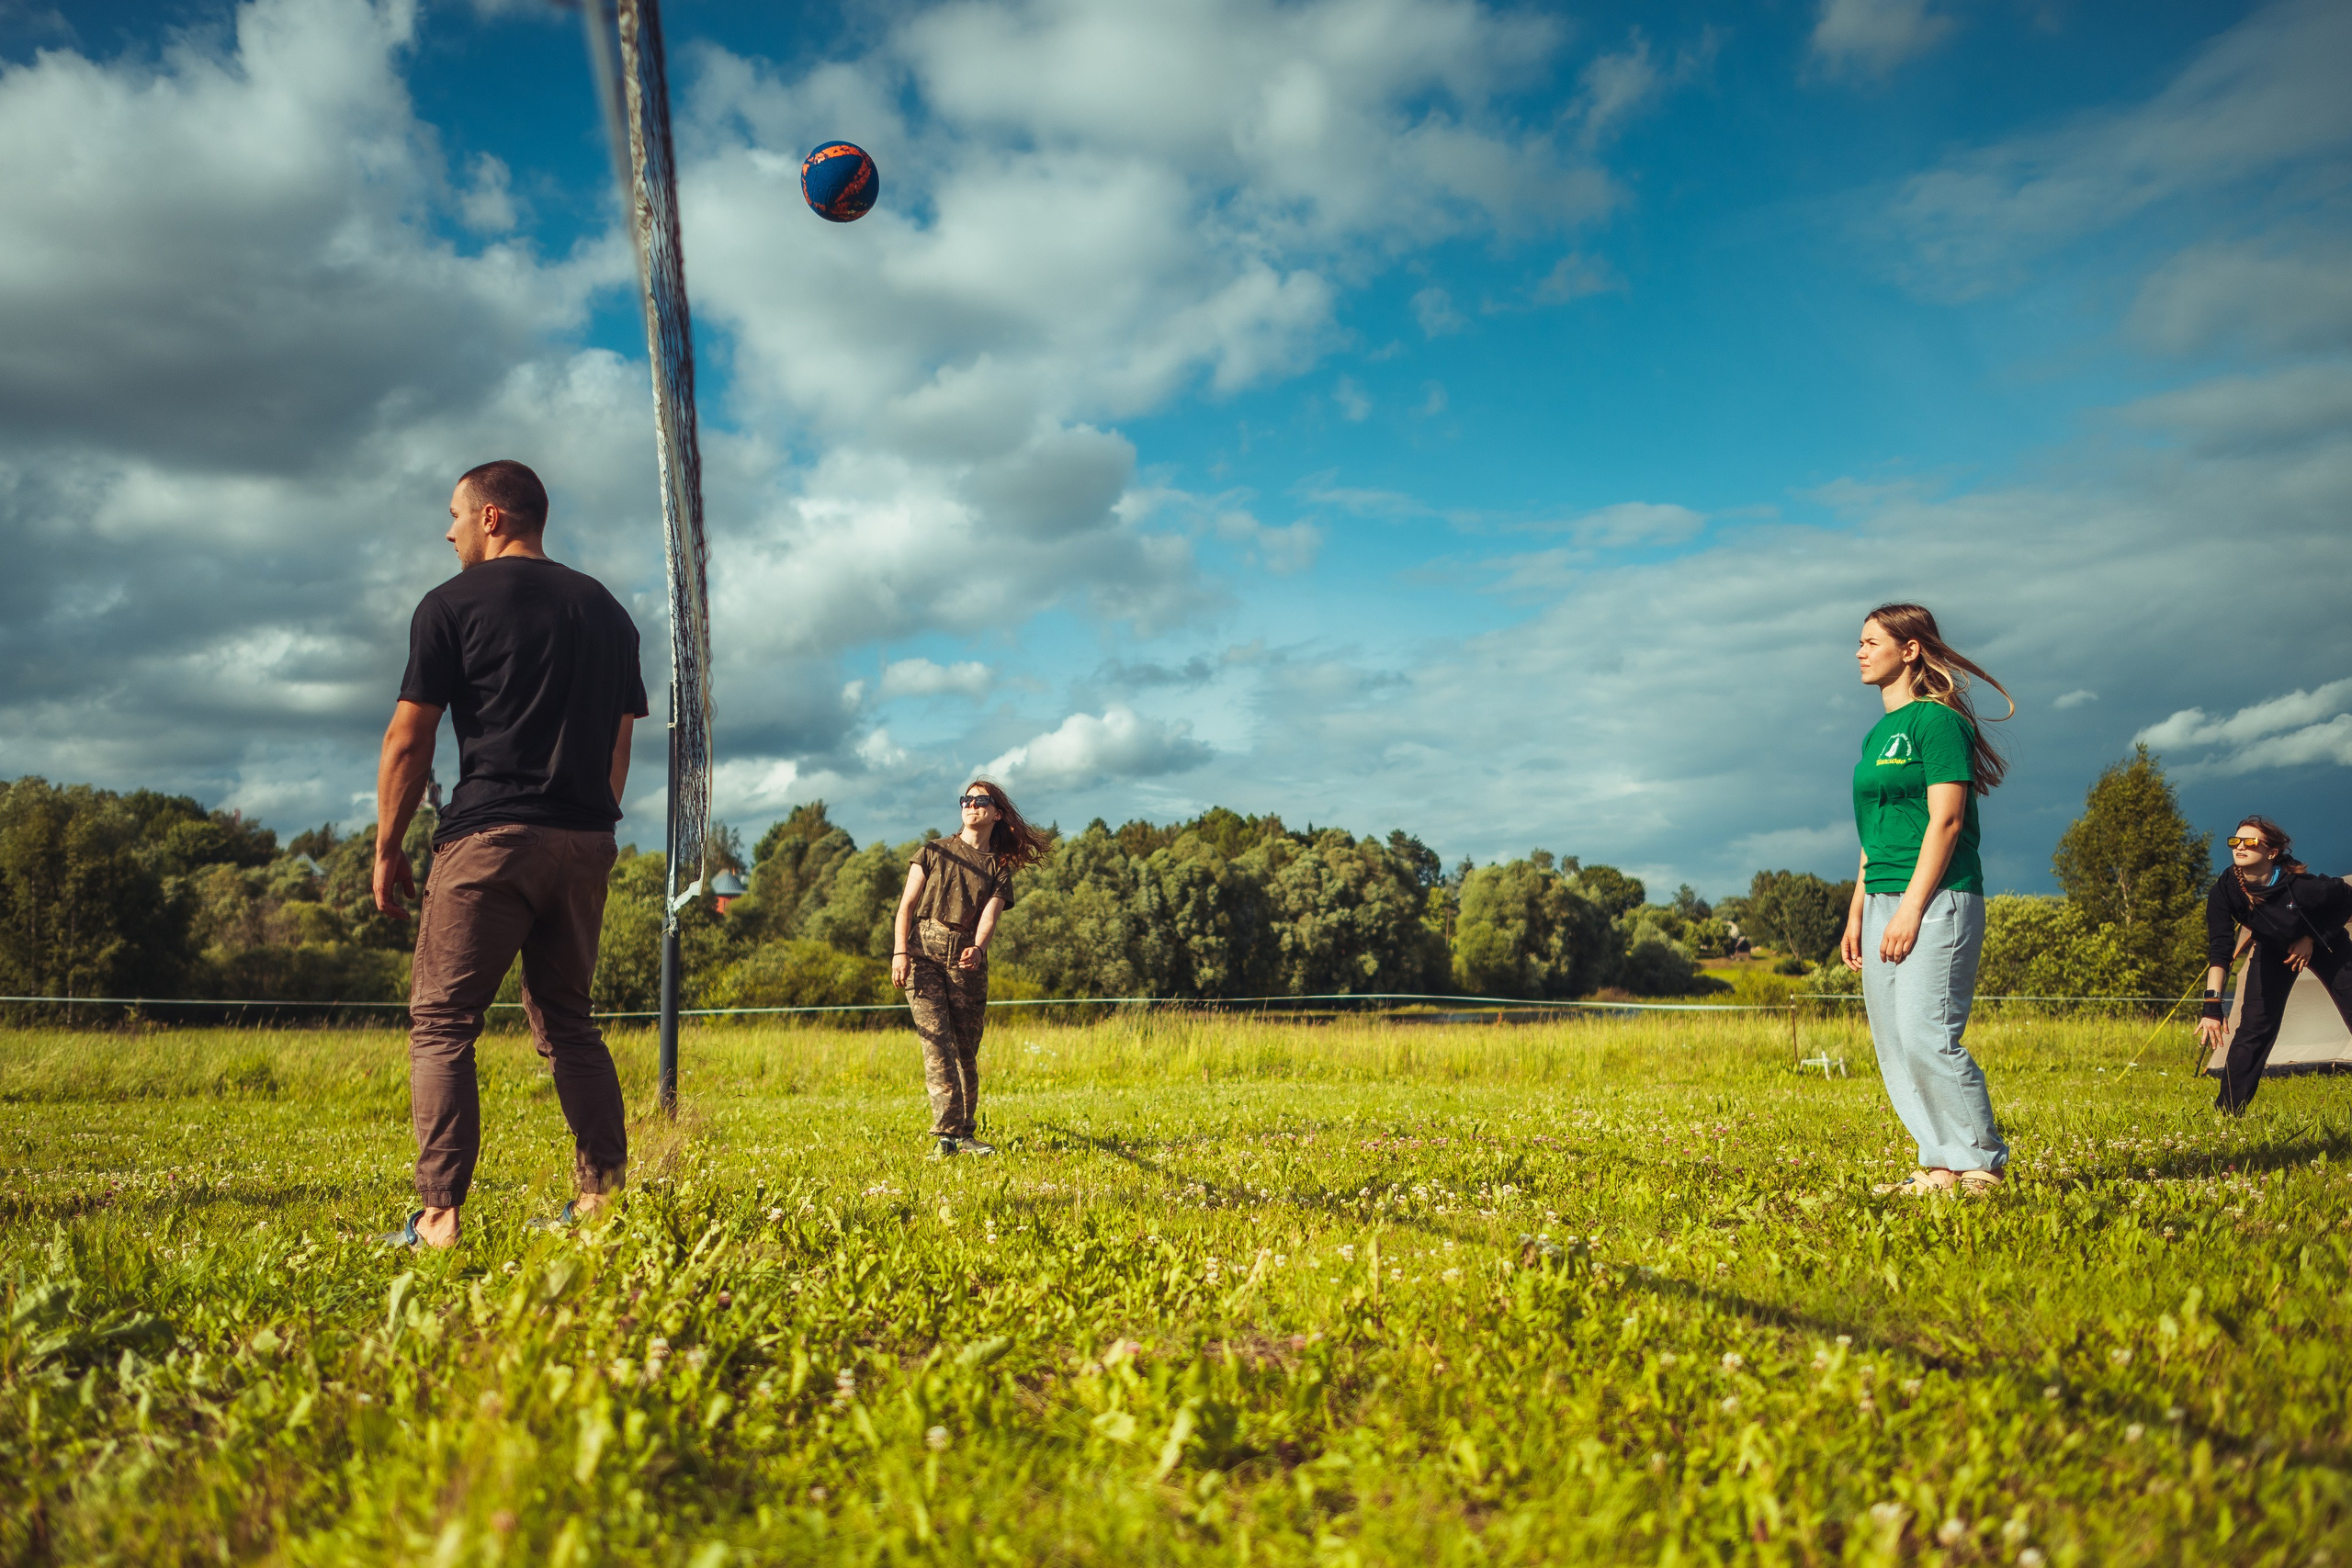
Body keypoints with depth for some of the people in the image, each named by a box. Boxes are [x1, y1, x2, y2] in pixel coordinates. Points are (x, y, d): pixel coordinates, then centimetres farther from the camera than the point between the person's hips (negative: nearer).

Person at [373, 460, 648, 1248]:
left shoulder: (454, 603, 1)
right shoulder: (606, 609, 17)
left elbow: (408, 742, -1)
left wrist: (388, 850, 6)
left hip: (490, 835, -6)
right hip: (586, 842, 6)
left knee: (441, 1020, -2)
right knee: (567, 1019, 14)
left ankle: (438, 1214, -9)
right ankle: (603, 1194, 8)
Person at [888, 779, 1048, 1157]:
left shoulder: (1000, 868, 13)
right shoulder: (934, 852, 12)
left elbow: (989, 916, -4)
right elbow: (906, 906, 6)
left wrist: (977, 950, -25)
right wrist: (900, 951, -9)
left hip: (967, 960, 2)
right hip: (923, 953, -2)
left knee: (966, 1051, 3)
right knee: (937, 1043, -13)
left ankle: (965, 1134, 12)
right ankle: (946, 1134, -17)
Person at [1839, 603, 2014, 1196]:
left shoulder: (1936, 720, -7)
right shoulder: (1876, 735, 19)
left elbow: (1946, 820, -15)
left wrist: (1912, 907, -20)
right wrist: (1857, 912, 17)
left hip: (1936, 898, -9)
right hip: (1884, 901, 9)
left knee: (1926, 1035, -14)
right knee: (1892, 1043, 7)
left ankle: (1981, 1164, -3)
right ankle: (1941, 1165, 12)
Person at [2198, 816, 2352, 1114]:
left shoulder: (2302, 886, -37)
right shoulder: (2225, 890, -30)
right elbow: (2219, 949, -34)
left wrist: (2312, 939, -18)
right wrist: (2212, 1005, -43)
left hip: (2326, 947, -2)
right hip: (2273, 951, 2)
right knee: (2255, 1025, -7)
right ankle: (2227, 1110, -3)